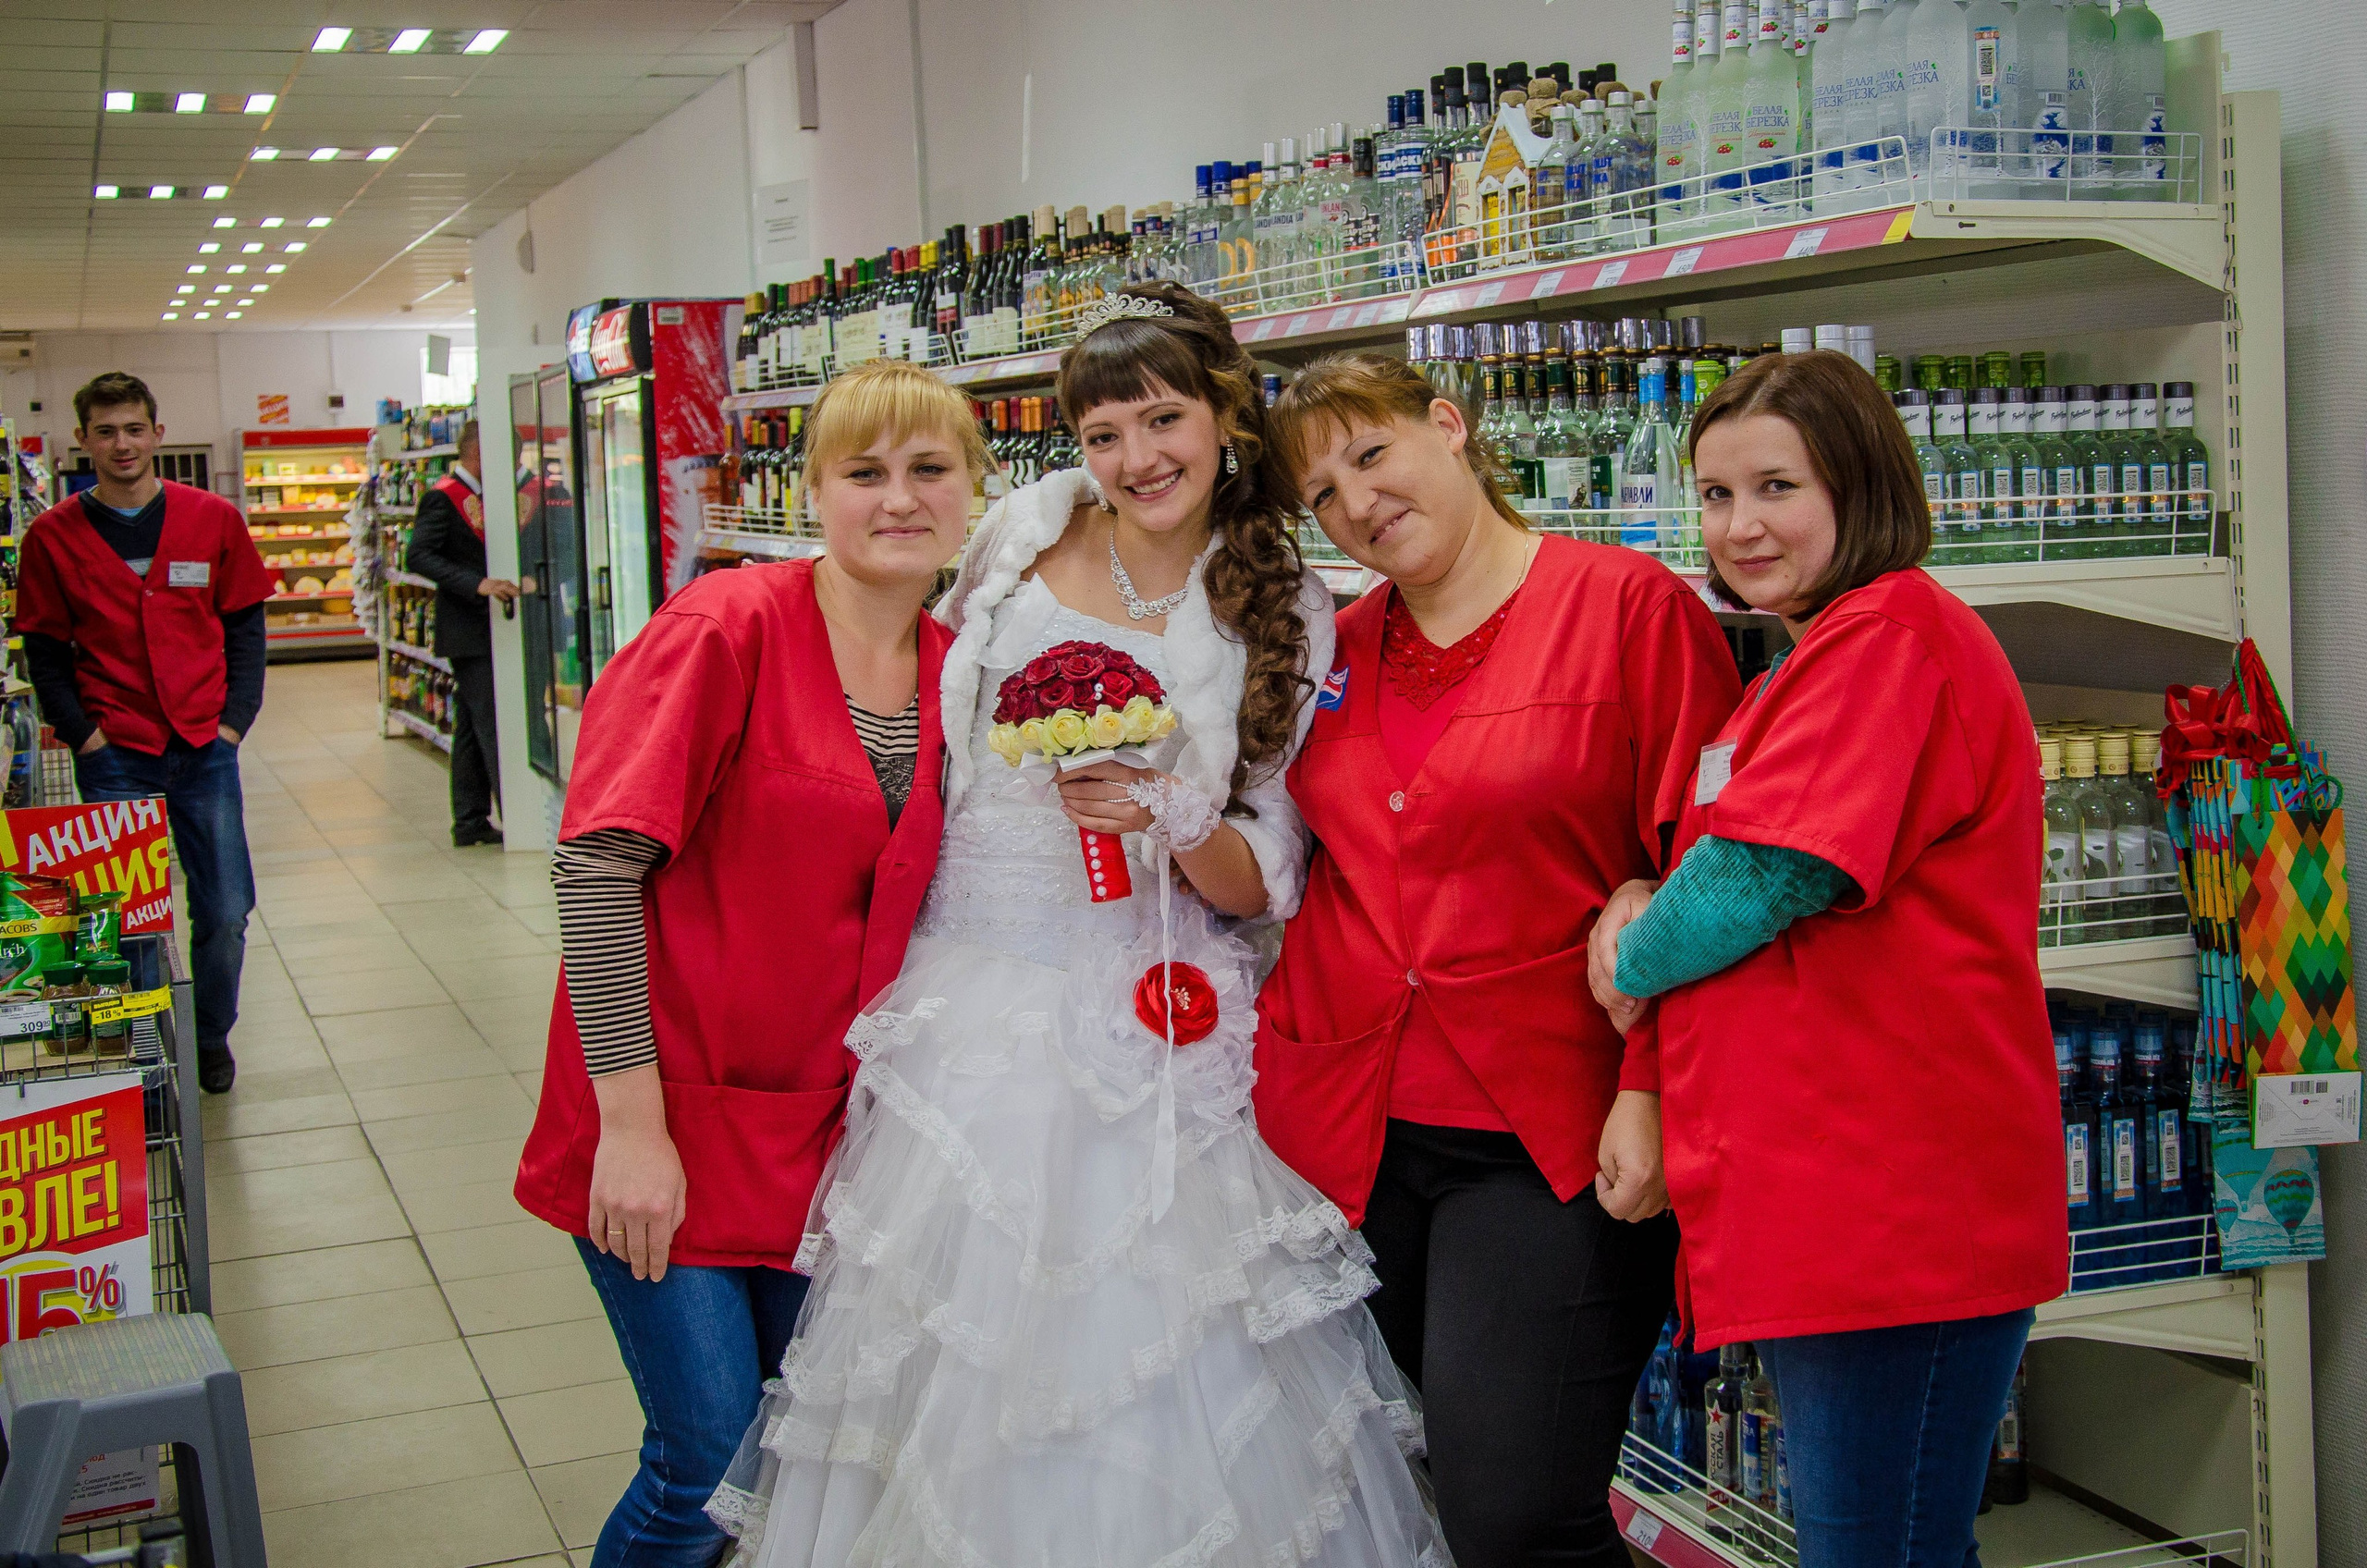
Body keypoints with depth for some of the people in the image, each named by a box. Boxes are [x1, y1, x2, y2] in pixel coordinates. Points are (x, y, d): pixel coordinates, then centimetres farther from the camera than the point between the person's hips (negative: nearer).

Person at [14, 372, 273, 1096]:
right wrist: (84, 734, -5)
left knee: (225, 914, 3)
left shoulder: (213, 520, 2)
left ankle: (211, 1036, 27)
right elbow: (45, 652, 5)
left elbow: (245, 628, 8)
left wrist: (234, 720, -1)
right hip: (114, 758, -1)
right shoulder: (52, 537, 0)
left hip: (204, 747, 1)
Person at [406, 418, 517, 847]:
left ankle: (471, 821, 17)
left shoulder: (479, 497, 16)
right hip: (467, 631, -9)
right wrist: (478, 584, -31)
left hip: (483, 630, 9)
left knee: (472, 726, 12)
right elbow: (419, 557, -22)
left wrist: (508, 582, 11)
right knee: (491, 724, -11)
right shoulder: (443, 497, -12)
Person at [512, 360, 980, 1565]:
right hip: (672, 1111, -6)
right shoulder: (729, 627, -15)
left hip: (824, 1125, 6)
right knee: (710, 1453, -3)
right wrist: (632, 1125, -20)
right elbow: (596, 863, -20)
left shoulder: (955, 670, 3)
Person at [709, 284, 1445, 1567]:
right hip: (970, 1014, 1)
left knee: (1158, 1386, 1)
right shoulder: (1024, 532, 2)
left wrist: (1179, 821, -18)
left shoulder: (1287, 618, 1)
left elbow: (1264, 886, 1)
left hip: (1153, 1037, -1)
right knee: (954, 1348, 7)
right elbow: (927, 724, 16)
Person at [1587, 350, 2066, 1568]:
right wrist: (1645, 906, 2)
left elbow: (1774, 873, -19)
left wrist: (1636, 961, -1)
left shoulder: (1890, 634, -13)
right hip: (1812, 1198, 11)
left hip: (1896, 1200, -11)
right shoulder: (1819, 658, 21)